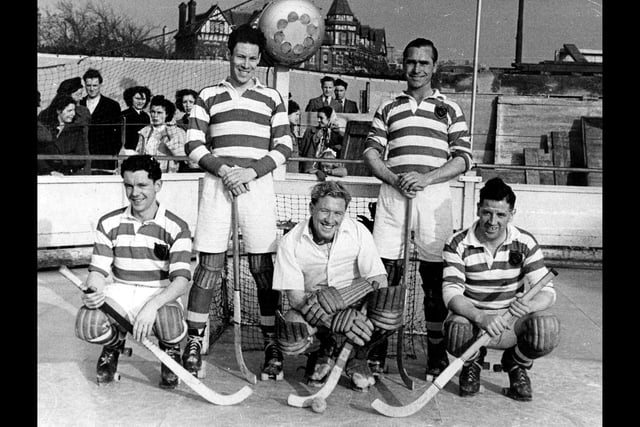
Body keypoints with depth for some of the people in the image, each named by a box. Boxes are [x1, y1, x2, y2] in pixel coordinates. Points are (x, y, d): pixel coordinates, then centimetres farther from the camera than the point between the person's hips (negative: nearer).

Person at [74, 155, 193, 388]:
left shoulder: (176, 227, -8)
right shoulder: (109, 223, 3)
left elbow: (181, 280, -16)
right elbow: (98, 270, 1)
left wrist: (152, 305, -35)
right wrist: (94, 291, -24)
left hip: (161, 296, -2)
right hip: (120, 292, 3)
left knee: (168, 323, -36)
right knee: (87, 324, -27)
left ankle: (171, 350, 5)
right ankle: (115, 342, 12)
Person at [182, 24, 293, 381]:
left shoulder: (272, 98, 13)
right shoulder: (209, 96, 13)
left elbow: (284, 147, 6)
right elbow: (193, 143, 7)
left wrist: (251, 171, -8)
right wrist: (222, 169, -9)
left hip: (258, 184, 0)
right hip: (217, 182, 0)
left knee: (263, 267, -1)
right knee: (209, 264, -1)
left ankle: (272, 343, 6)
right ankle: (194, 342, 6)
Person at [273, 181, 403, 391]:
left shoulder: (358, 232, -11)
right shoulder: (290, 242, -13)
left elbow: (379, 281, -14)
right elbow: (295, 297, -18)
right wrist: (337, 320, -33)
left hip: (354, 304, 0)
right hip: (313, 310, 0)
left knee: (388, 305, -32)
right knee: (290, 340, -32)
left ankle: (358, 358, 0)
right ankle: (326, 349, 7)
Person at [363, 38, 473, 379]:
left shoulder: (449, 109, 12)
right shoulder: (388, 108, 16)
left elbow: (463, 157, 4)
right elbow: (370, 150, 8)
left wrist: (426, 178, -11)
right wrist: (394, 179, -9)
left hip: (433, 195, -1)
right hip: (392, 193, 1)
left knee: (435, 277, 1)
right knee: (384, 272, -1)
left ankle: (437, 354, 11)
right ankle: (377, 350, 8)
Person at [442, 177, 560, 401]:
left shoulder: (525, 243, -6)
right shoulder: (458, 244, -11)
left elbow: (547, 290, -9)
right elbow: (451, 292, -19)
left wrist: (529, 305, -35)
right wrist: (481, 317, -39)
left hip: (513, 318, 2)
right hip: (472, 315, -1)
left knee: (548, 329, -30)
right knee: (457, 330, -37)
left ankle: (516, 364, 8)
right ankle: (472, 362, 6)